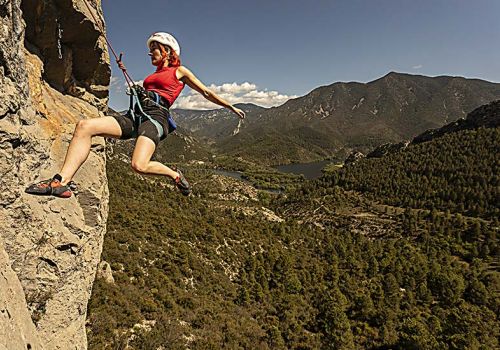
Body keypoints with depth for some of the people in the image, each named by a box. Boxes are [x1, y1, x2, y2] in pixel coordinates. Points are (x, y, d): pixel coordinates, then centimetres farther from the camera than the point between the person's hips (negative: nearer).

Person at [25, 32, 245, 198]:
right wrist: (126, 73, 43)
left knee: (139, 165, -33)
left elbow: (206, 93, 15)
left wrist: (231, 107, 16)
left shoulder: (179, 71, 14)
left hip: (155, 116, -7)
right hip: (136, 116, 7)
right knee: (84, 126, -17)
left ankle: (175, 176, -2)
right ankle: (62, 181, -25)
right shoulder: (154, 76, 32)